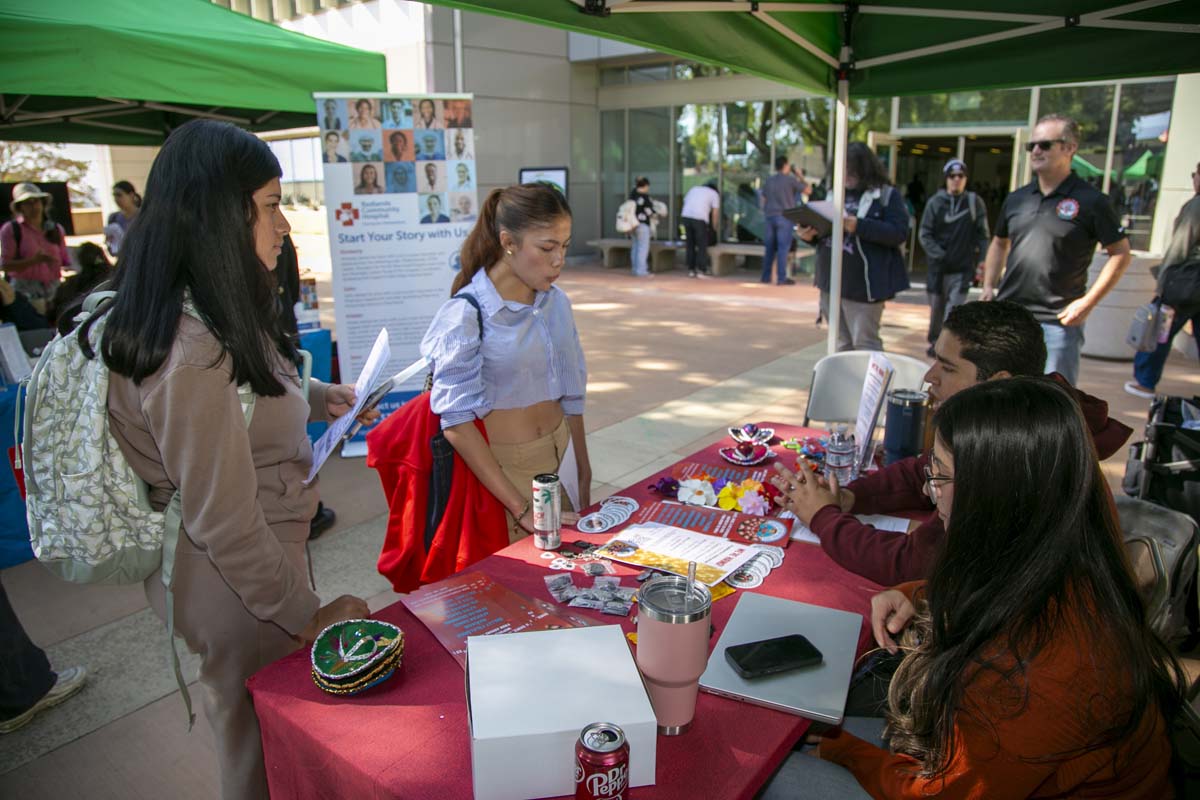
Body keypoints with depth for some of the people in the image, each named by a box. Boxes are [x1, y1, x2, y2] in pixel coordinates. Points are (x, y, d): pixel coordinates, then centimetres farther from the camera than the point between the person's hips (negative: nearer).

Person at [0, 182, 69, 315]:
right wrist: (34, 260, -16)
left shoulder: (56, 229, 16)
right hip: (25, 290, -3)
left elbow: (65, 262, 19)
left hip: (54, 289, 3)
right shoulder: (11, 229, 5)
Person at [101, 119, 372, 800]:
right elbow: (226, 525, -26)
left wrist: (314, 399, 5)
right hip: (235, 588, -9)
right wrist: (305, 616, -15)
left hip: (264, 551, 9)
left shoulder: (214, 315, 1)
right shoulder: (192, 353, -30)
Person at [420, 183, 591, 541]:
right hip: (501, 472, -5)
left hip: (558, 461, 5)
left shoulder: (557, 302, 2)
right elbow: (457, 423, -19)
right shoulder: (465, 314, -16)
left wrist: (584, 474, 13)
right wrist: (522, 509, -22)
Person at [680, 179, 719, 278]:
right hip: (700, 218, -4)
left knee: (690, 244, 13)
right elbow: (715, 213, 9)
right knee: (702, 245, 7)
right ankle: (701, 269, 3)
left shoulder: (694, 188, 26)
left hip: (685, 216, 4)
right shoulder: (714, 194, 14)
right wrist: (714, 228, 21)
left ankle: (691, 269, 13)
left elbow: (685, 201, 22)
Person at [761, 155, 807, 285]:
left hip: (770, 216, 6)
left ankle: (766, 277, 12)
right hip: (784, 217, -6)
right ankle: (781, 278, -6)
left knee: (770, 248, 10)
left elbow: (764, 200, 17)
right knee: (783, 248, -5)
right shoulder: (790, 180, -5)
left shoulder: (769, 181, 12)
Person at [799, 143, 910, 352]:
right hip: (831, 282, 6)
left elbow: (899, 233, -14)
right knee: (842, 343, 14)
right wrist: (810, 235, -5)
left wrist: (859, 226, -25)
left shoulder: (886, 194, -4)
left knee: (865, 344, -4)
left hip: (862, 285, -6)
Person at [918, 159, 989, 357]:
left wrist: (981, 260, -7)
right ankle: (935, 343, 26)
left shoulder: (975, 202, 3)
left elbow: (983, 235, 3)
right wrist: (938, 255, -12)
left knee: (953, 310, -10)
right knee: (936, 309, 10)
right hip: (938, 268, 1)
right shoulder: (935, 202, 2)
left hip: (962, 269, -1)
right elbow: (925, 234, 0)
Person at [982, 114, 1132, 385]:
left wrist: (1088, 302, -12)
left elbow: (1121, 253, -3)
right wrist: (988, 286, 11)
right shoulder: (1016, 199, 10)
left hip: (1058, 322, -5)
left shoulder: (1091, 202, -5)